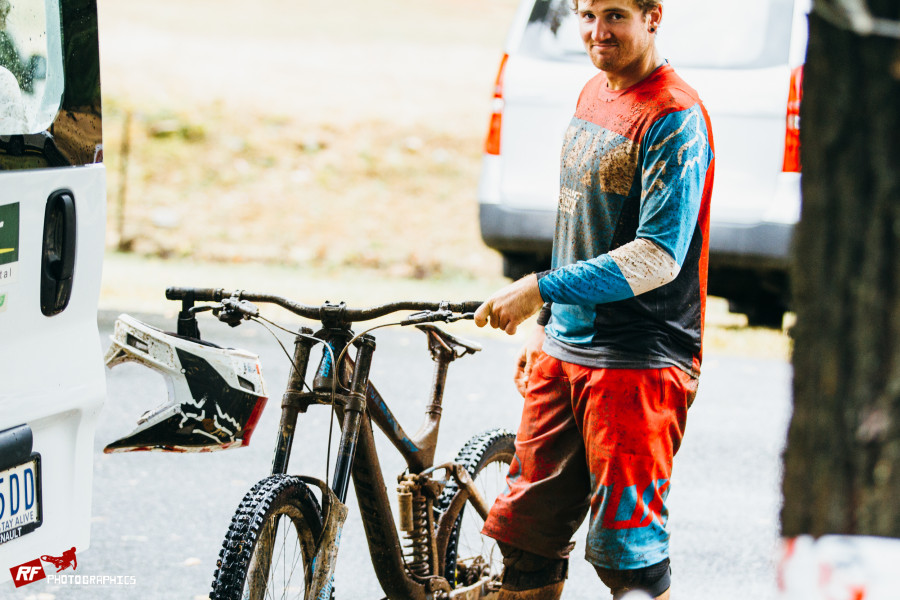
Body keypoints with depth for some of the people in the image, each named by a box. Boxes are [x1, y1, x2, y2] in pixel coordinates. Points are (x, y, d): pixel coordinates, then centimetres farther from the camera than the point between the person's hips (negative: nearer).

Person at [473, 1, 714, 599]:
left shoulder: (675, 117, -15)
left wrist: (540, 289, -24)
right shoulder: (593, 96, 12)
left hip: (637, 363, -8)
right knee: (525, 529, 11)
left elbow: (658, 257, -22)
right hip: (564, 348, 8)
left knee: (626, 550, -6)